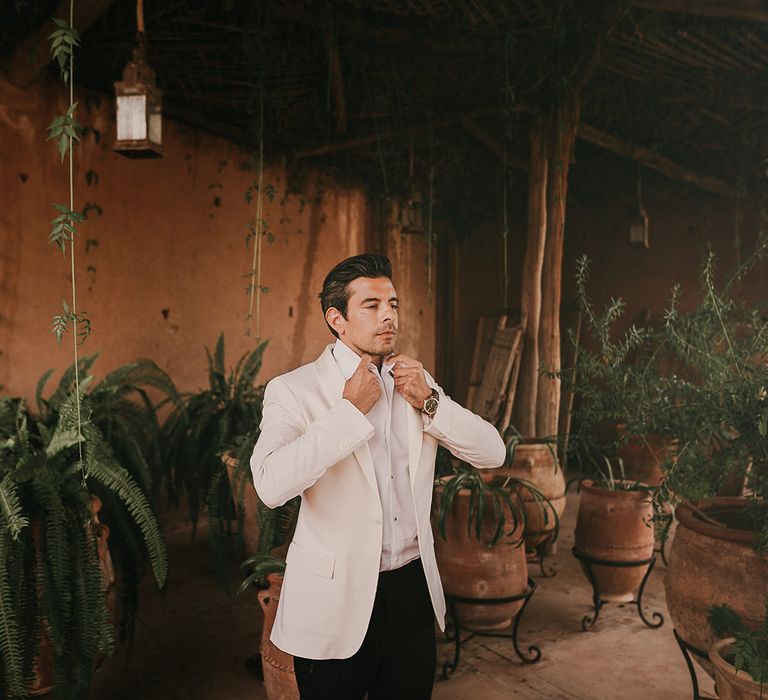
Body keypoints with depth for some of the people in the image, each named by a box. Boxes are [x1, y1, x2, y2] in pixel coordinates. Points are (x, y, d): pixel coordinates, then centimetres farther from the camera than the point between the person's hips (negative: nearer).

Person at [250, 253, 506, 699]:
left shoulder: (416, 380, 6)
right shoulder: (293, 390, -12)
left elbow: (492, 452, 1)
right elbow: (271, 485, -29)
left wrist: (429, 401, -13)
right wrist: (351, 409, -23)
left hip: (413, 589, 5)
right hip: (336, 598, -4)